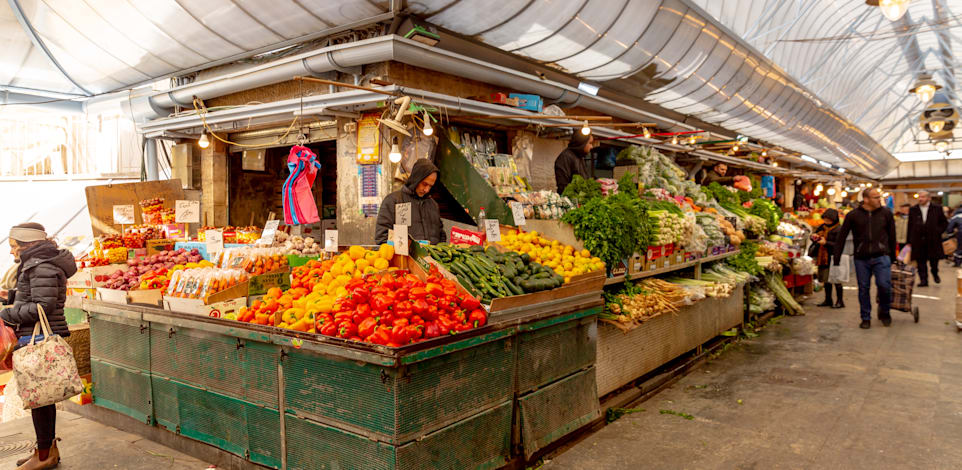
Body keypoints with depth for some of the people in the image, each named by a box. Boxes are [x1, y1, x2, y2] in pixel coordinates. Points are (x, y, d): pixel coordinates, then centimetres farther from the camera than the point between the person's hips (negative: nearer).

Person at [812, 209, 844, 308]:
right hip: (823, 258, 7)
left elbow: (839, 245, -17)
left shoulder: (838, 230, -11)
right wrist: (814, 236, 0)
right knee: (826, 279, 14)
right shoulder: (822, 227, 11)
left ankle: (840, 301, 7)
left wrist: (826, 242, -21)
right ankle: (828, 300, 24)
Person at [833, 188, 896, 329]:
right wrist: (836, 259, -1)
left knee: (884, 285, -11)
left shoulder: (886, 213, 3)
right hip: (861, 259, 0)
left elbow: (892, 236, 12)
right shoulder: (853, 215, -1)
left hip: (881, 257, 0)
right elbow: (841, 237, 2)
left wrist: (893, 256, 14)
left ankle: (884, 311, 17)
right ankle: (865, 318, 20)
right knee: (863, 289, 7)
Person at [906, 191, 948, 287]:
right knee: (921, 261, 1)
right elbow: (910, 226, 7)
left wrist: (938, 231, -6)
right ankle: (923, 280, 7)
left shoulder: (937, 208, 3)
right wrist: (909, 241, 3)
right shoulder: (913, 210, 6)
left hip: (933, 240, -1)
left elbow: (944, 222, 10)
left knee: (934, 259, 6)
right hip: (918, 241, 1)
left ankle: (935, 274, 34)